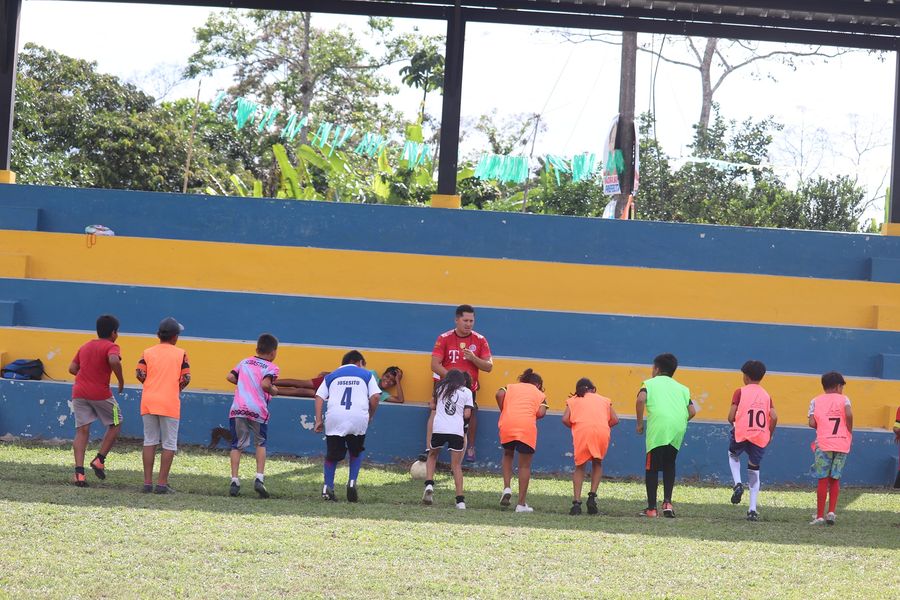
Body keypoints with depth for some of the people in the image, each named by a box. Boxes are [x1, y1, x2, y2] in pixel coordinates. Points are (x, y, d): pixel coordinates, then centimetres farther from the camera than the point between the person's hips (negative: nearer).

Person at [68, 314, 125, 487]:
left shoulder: (85, 347, 17)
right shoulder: (111, 347, -3)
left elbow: (72, 369, 14)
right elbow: (114, 361, -25)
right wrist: (121, 380, -12)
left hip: (79, 393, 5)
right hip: (100, 393, -5)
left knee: (82, 431, 3)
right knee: (115, 424, 16)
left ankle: (79, 471, -11)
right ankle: (100, 459, 4)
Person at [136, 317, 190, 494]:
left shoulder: (147, 353, 6)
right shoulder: (181, 354, 2)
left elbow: (140, 374, -5)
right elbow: (186, 378, -4)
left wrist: (152, 385, 13)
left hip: (148, 401, 3)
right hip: (170, 403, -2)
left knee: (149, 441, 9)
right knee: (169, 444, 4)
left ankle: (147, 483, 5)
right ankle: (162, 483, -2)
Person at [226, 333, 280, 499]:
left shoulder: (245, 362, 17)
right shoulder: (271, 367, 2)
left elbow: (230, 377, 10)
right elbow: (265, 384, -15)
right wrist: (273, 391, 4)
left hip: (238, 409, 3)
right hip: (258, 410, -3)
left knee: (237, 445, 10)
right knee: (261, 443, 16)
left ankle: (234, 480, -1)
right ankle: (259, 478, 3)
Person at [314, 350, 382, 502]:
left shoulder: (331, 376, 23)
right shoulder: (367, 375, 18)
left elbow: (319, 397, 11)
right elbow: (375, 397, 5)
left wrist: (318, 420, 8)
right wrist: (370, 416, 18)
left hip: (334, 418, 1)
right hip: (358, 418, -1)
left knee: (332, 455, 12)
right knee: (356, 453, 21)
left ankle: (328, 487, -3)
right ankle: (352, 482, 4)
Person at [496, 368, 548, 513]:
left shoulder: (511, 387, 24)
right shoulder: (539, 394, 20)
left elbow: (499, 394, 1)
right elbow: (541, 413, 1)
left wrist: (503, 412, 13)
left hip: (507, 425, 2)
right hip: (527, 428, -2)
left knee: (508, 455, 29)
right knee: (525, 465, 9)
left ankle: (506, 488, 10)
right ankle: (521, 504, 9)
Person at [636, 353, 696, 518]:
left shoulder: (651, 383, 14)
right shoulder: (681, 387, 24)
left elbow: (641, 400, -7)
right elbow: (692, 411, 11)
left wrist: (640, 423, 2)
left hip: (658, 429, -4)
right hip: (678, 430, 4)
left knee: (652, 467, 5)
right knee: (669, 466, 20)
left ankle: (651, 508, 4)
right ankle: (667, 502, 6)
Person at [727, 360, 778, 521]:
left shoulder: (740, 392, -1)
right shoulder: (766, 395, 9)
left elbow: (731, 416, -7)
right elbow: (774, 418, -2)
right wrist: (769, 434, 13)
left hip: (741, 435, -3)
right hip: (760, 437, 3)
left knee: (733, 454, 30)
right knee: (754, 470, 14)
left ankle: (737, 483, 5)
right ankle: (752, 509, 6)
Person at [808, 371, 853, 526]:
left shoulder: (816, 401, 7)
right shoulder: (843, 399, 5)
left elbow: (812, 423, -4)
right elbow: (849, 414, -14)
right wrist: (849, 432, 0)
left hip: (823, 444, -1)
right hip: (842, 444, 1)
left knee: (823, 480, 3)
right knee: (835, 479, 13)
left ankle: (820, 516, 3)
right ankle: (831, 512, 4)